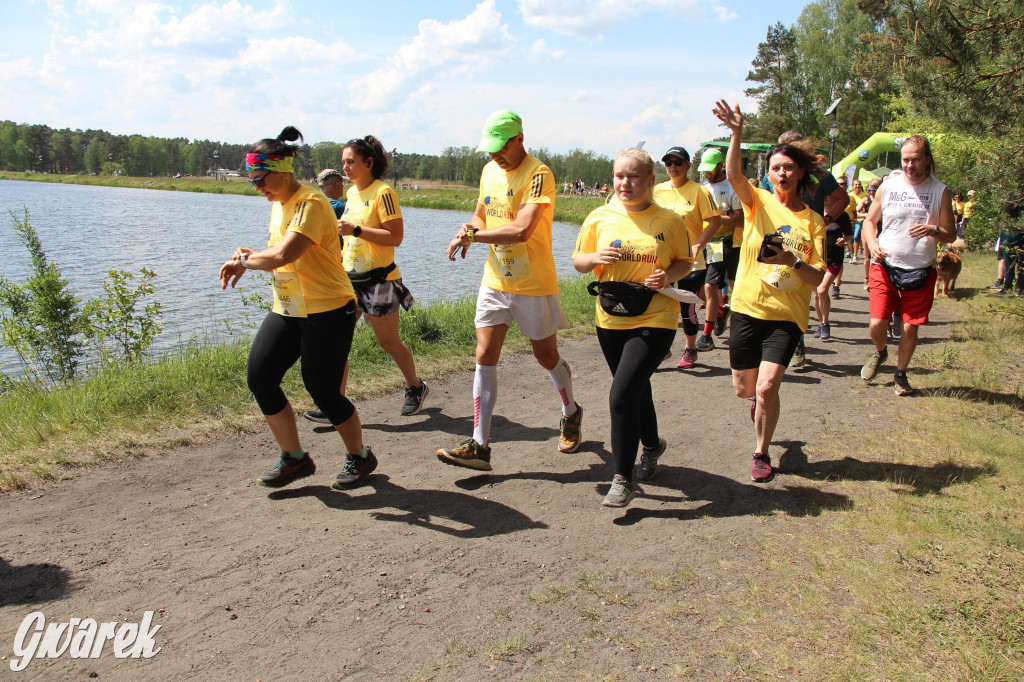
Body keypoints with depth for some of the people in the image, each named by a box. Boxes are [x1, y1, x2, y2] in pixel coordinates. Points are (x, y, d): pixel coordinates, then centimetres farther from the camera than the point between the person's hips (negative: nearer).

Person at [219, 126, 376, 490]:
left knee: (323, 392, -4)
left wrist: (245, 260, -12)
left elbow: (283, 255, -29)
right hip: (286, 310, 9)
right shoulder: (279, 204, 12)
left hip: (328, 311, -9)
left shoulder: (310, 203, -18)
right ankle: (294, 458, 15)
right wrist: (248, 256, 2)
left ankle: (360, 457, 22)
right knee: (259, 377, -1)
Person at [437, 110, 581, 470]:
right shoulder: (489, 170, 8)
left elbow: (522, 230, -30)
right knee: (484, 358, -2)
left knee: (547, 357, 10)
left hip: (533, 285, -6)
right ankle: (479, 446, 0)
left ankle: (571, 413, 40)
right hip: (495, 280, 6)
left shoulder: (538, 175, -17)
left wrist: (473, 236, -21)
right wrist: (470, 228, -4)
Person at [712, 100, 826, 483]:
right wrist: (736, 133, -36)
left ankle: (761, 454, 11)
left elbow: (818, 278, -3)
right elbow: (733, 174, -21)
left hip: (787, 315, -1)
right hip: (747, 307, 1)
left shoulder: (813, 222, 2)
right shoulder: (758, 202, 0)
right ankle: (762, 400, 50)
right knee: (744, 389, 11)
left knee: (767, 388, -13)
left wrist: (792, 261, -22)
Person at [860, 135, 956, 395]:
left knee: (910, 327, 3)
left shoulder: (940, 191, 0)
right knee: (877, 323, -5)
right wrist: (872, 243, -11)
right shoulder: (888, 186, 1)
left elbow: (951, 234, 2)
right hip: (884, 267, 0)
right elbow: (870, 220, 9)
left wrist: (935, 231, -21)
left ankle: (901, 374, 25)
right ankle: (880, 353, 30)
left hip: (920, 271, 0)